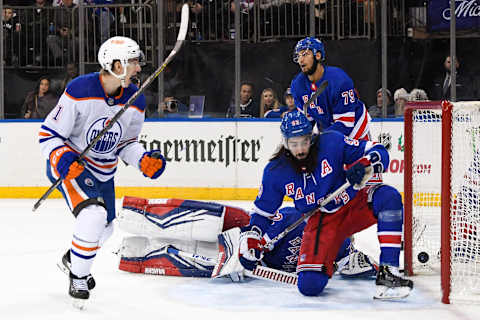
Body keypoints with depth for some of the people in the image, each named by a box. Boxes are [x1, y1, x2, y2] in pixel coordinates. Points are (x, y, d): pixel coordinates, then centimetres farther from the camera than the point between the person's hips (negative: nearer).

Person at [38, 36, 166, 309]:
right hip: (70, 165, -7)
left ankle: (72, 258, 53)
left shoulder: (135, 101, -8)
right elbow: (49, 133, -18)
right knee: (93, 216, -28)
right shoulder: (80, 91, -25)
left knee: (105, 229, 22)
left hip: (104, 173, 7)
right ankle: (78, 279, -7)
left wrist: (144, 161, -14)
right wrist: (62, 158, -35)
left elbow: (127, 143, 5)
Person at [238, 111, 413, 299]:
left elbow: (379, 153, -11)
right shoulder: (275, 172, -6)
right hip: (321, 222, 0)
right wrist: (251, 241, 0)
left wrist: (364, 165, -31)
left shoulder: (331, 142, -13)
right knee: (309, 285, -21)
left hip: (354, 204, 0)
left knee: (388, 197, -33)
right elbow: (262, 209, 9)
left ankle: (387, 274, -33)